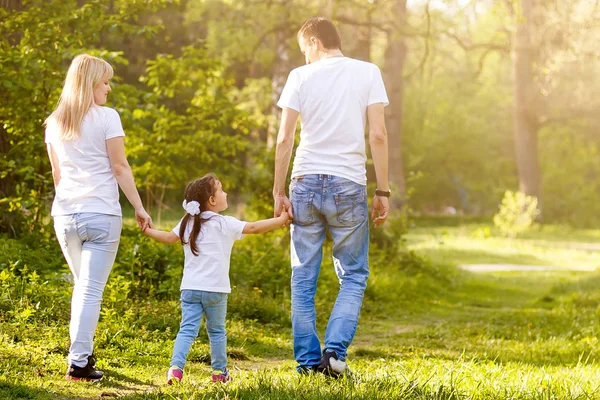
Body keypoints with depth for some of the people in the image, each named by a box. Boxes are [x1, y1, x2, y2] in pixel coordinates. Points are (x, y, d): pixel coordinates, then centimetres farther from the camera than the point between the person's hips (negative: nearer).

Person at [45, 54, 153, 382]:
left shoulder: (54, 122, 11)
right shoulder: (106, 118, -5)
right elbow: (119, 167, -7)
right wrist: (139, 207, -2)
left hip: (65, 215, 5)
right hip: (101, 214, -5)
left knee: (82, 286, 20)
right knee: (91, 290, -4)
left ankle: (83, 354, 20)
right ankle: (79, 362, -8)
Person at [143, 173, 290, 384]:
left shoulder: (187, 223, 9)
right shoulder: (225, 224, -6)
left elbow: (169, 237, 18)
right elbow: (254, 228, -9)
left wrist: (147, 230, 35)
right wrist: (281, 220, -2)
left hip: (190, 288, 3)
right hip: (215, 290, -3)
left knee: (187, 330, 0)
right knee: (216, 331, 12)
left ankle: (176, 367, -18)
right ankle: (219, 371, 22)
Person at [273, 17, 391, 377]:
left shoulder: (301, 77, 3)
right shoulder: (367, 72, 4)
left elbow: (284, 140, -1)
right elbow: (378, 135, -3)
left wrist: (279, 192, 5)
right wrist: (383, 191, 1)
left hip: (306, 183, 1)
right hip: (349, 185, -1)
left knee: (304, 277, 8)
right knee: (354, 276, 9)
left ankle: (308, 358, 9)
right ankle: (335, 350, -6)